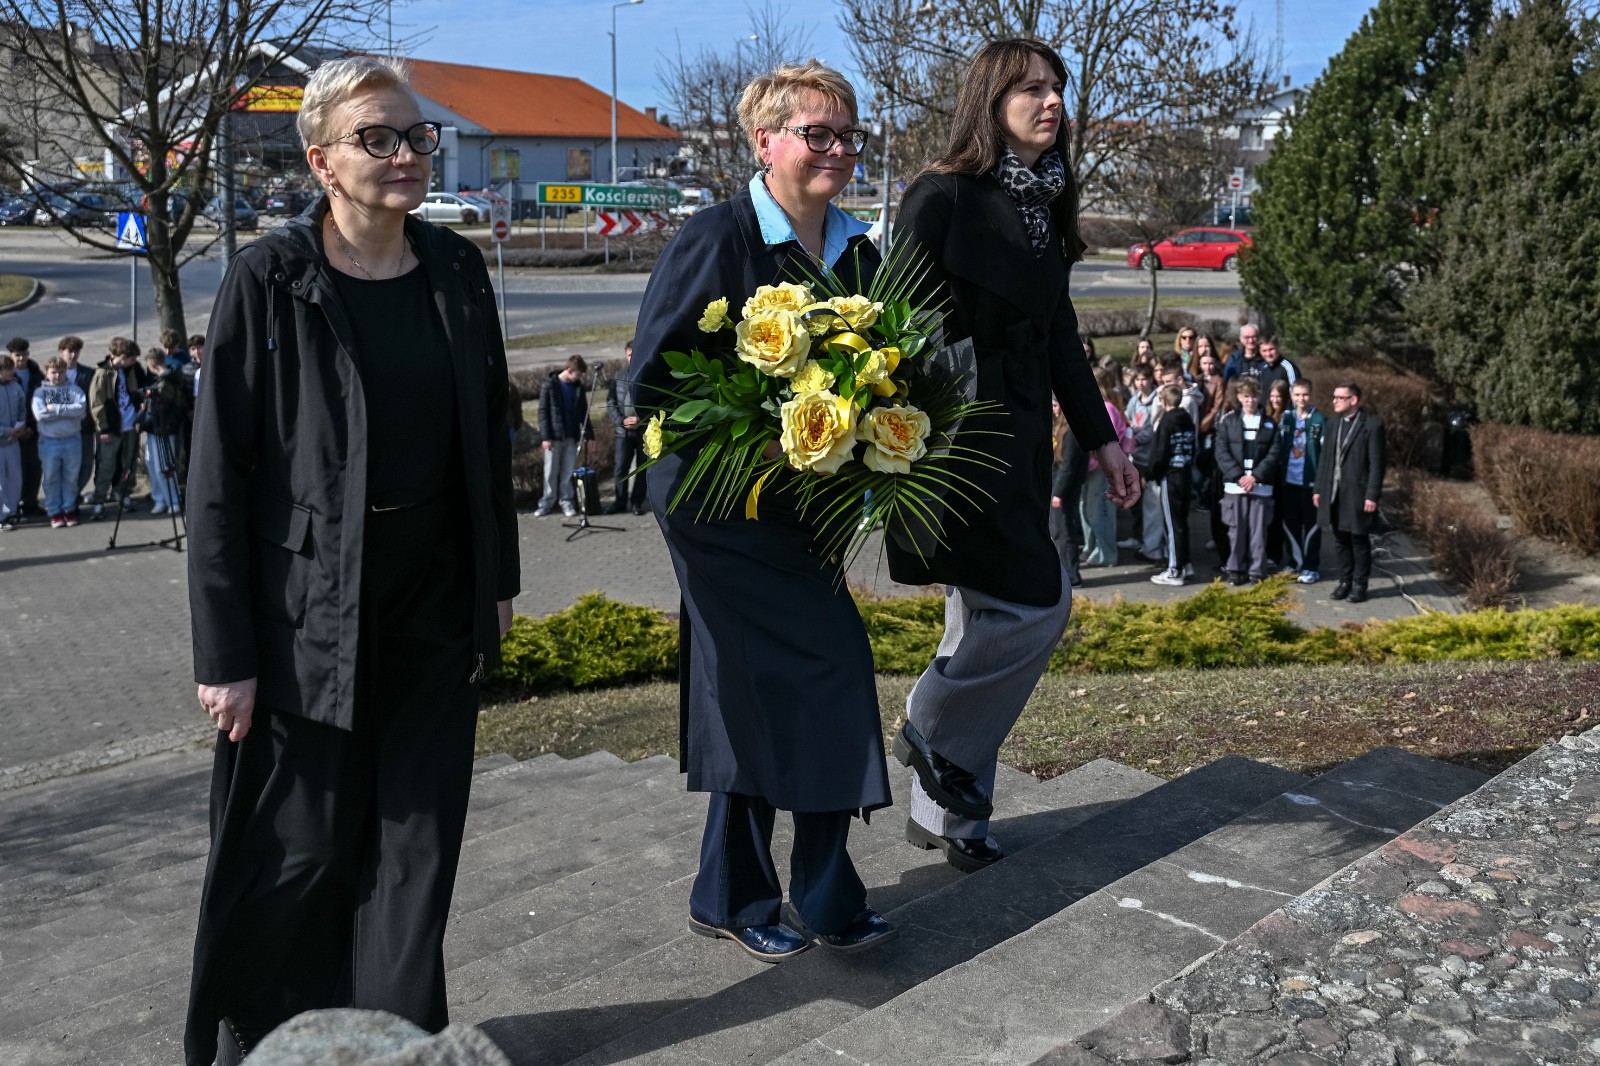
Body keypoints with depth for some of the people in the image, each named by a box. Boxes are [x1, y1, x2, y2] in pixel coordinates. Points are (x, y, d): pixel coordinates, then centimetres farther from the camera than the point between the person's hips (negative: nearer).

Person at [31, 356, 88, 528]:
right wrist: (68, 411, -12)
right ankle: (54, 512, 16)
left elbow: (81, 409, -15)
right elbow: (39, 414, -13)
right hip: (49, 441, 0)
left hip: (72, 441, 0)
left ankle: (69, 510, 21)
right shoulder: (41, 391, 2)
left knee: (71, 477, 9)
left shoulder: (74, 389, 2)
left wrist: (55, 408, -15)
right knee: (51, 478, 7)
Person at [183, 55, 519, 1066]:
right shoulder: (269, 279, -10)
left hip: (437, 611, 4)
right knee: (304, 850, 5)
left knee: (418, 841, 10)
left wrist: (498, 581, 10)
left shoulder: (456, 270, 4)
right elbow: (220, 474, -10)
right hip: (313, 613, -4)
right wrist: (226, 651, -11)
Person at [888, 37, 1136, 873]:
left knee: (989, 618, 10)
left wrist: (1101, 438, 17)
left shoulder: (1041, 206, 14)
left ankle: (945, 812, 22)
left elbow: (1059, 335, 18)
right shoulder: (942, 197, -10)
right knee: (1034, 602, -10)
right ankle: (927, 732, 15)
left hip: (1020, 437, 8)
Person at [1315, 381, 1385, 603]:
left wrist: (1372, 495, -14)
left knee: (1359, 541, 3)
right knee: (1340, 540, 10)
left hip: (1357, 494, -5)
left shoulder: (1372, 426, -7)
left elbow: (1377, 464, -10)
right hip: (1334, 493, 5)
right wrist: (1319, 489, 10)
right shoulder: (1333, 423, 11)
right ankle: (1344, 581, 19)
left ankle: (1359, 585, 12)